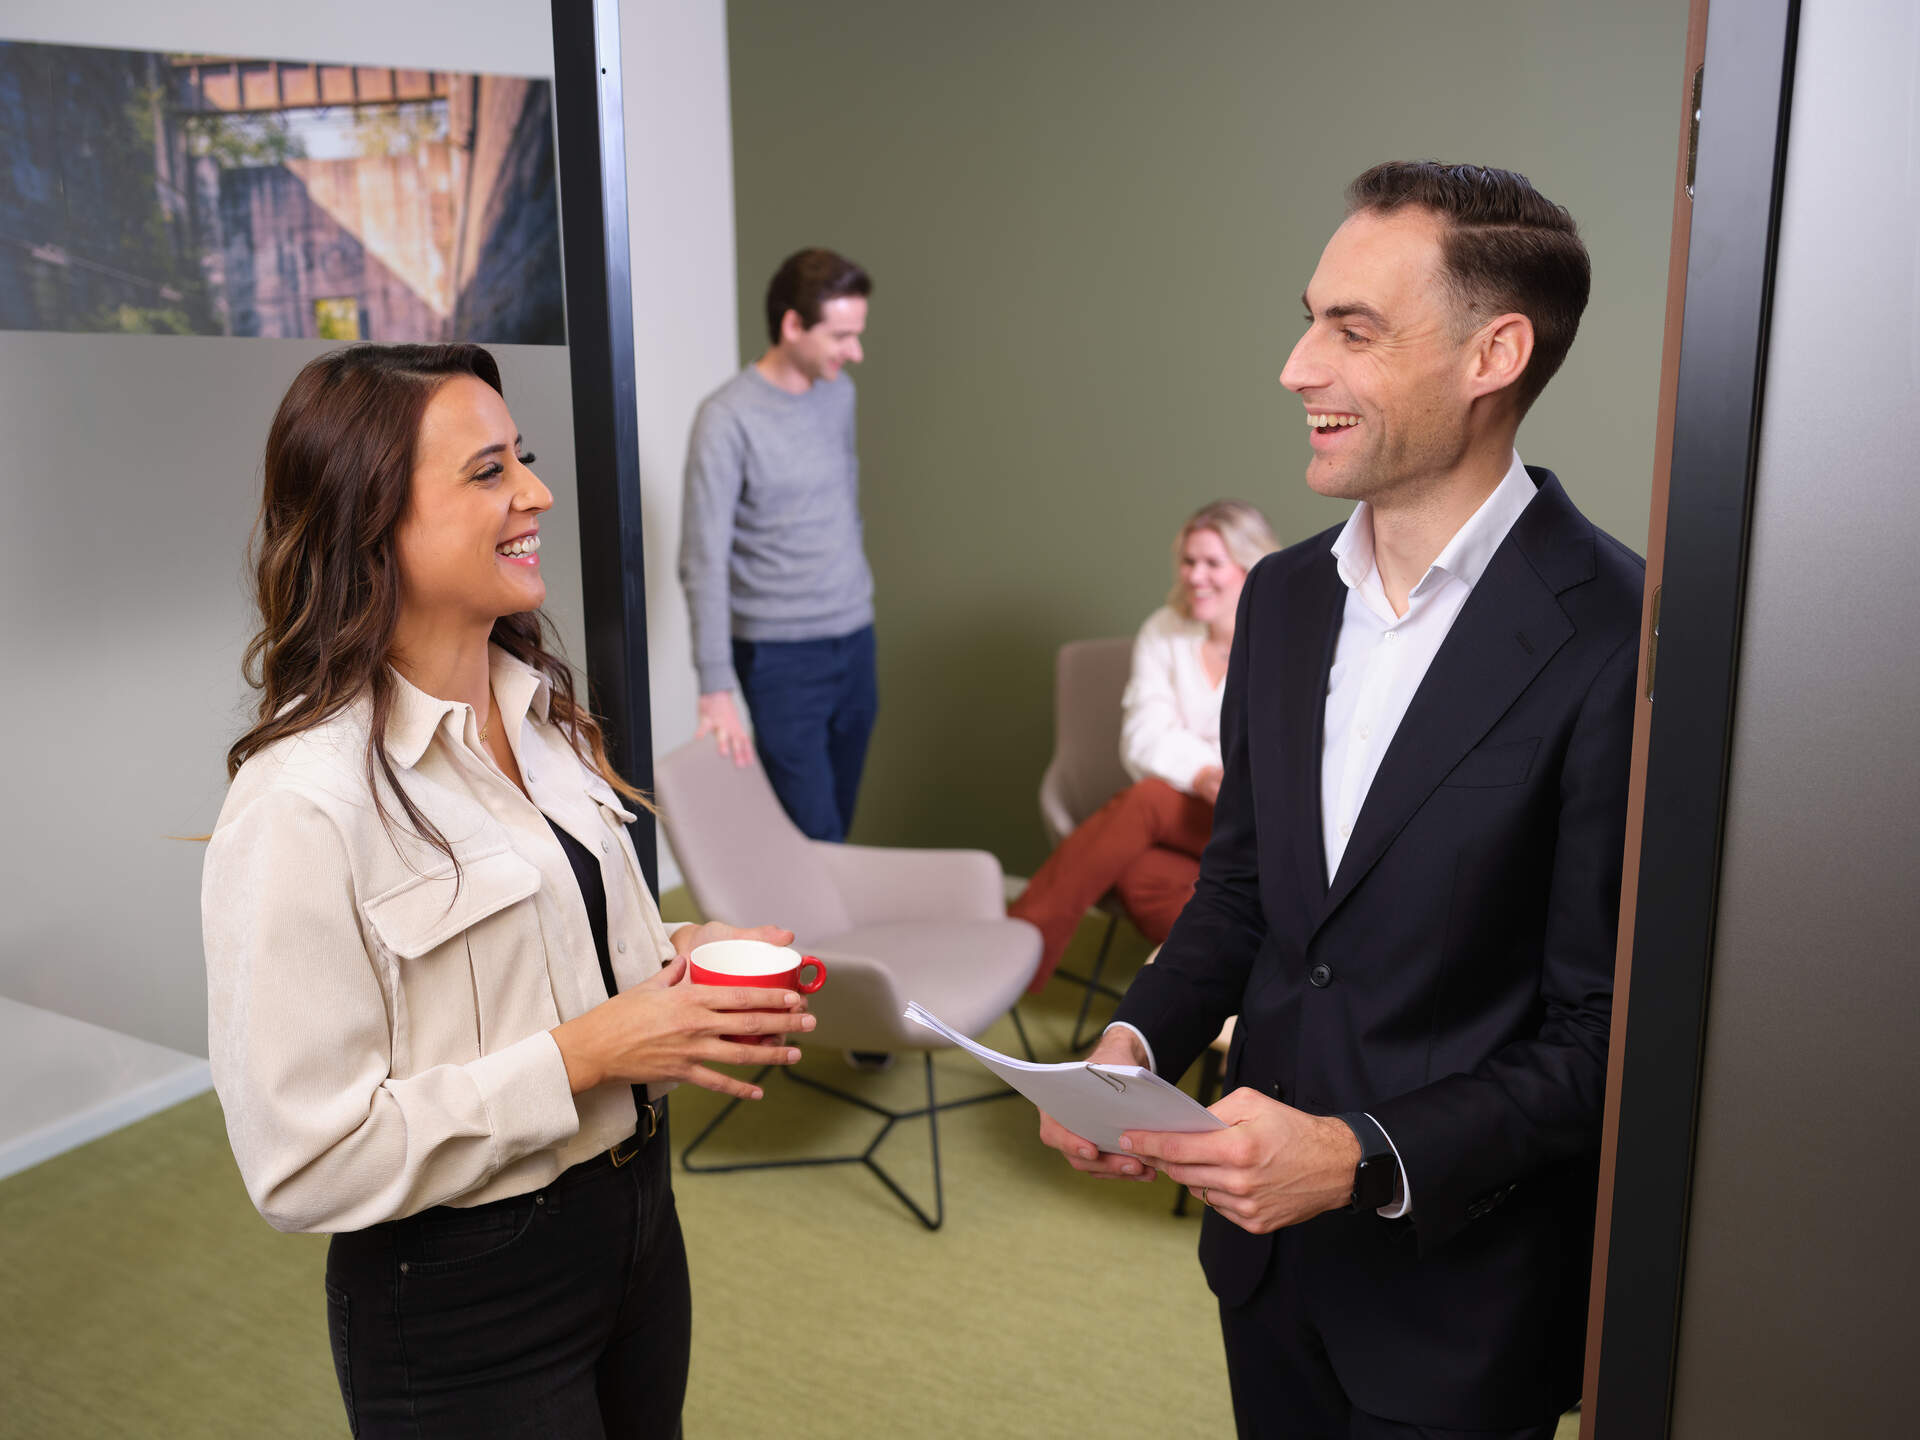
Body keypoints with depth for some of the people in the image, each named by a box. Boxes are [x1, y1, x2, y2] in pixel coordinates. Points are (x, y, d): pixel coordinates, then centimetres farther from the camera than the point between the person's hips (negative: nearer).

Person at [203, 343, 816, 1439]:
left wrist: (675, 959, -5)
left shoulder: (541, 711, 3)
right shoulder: (302, 804, -24)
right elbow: (304, 1166, -22)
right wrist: (580, 1058, -24)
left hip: (635, 1213, 8)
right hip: (461, 1302, -7)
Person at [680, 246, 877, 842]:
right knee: (814, 836, -7)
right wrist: (716, 688, -21)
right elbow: (704, 562, -17)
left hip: (855, 637, 6)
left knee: (840, 821, 12)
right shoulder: (727, 419, -15)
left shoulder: (838, 393, 6)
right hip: (781, 655, -6)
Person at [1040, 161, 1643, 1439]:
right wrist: (1140, 1039, -7)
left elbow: (1604, 1039, -17)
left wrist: (1368, 1158, -24)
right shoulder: (1285, 594, 1)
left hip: (1461, 1297, -5)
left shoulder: (1618, 641, -22)